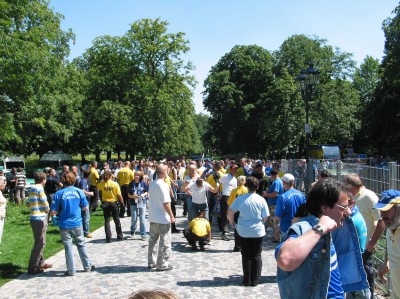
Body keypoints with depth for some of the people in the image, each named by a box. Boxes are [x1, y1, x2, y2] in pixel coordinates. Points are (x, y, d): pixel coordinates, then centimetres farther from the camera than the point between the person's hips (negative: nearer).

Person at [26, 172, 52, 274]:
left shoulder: (32, 188, 12)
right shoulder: (39, 188, -13)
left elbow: (27, 203, 15)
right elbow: (45, 203, -14)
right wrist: (47, 209, 3)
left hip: (34, 218, 9)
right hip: (40, 218, -9)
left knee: (39, 242, 19)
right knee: (40, 243, -4)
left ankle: (40, 262, 31)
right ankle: (33, 268, -1)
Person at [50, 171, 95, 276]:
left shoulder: (59, 194, -11)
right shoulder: (79, 191, -5)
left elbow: (53, 212, -11)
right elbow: (85, 207, 3)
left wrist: (61, 210, 8)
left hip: (65, 225, -2)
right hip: (77, 224, 2)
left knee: (68, 247, 9)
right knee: (81, 245, 17)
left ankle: (71, 270, 16)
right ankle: (87, 266, 27)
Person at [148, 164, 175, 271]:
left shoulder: (152, 184, 6)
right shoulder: (163, 185, -18)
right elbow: (166, 203, -21)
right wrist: (172, 216, -14)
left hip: (153, 217, 8)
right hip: (163, 218, -8)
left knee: (153, 240, 16)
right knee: (164, 242, 2)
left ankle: (152, 262, 24)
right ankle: (162, 264, 7)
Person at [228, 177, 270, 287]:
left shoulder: (240, 199, -8)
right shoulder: (261, 200, -10)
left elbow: (230, 212, -6)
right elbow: (266, 217, -5)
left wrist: (232, 223, 10)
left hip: (243, 232, 1)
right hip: (258, 231, 0)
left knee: (246, 256, 12)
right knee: (256, 256, 12)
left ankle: (247, 280, 18)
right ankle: (255, 280, 15)